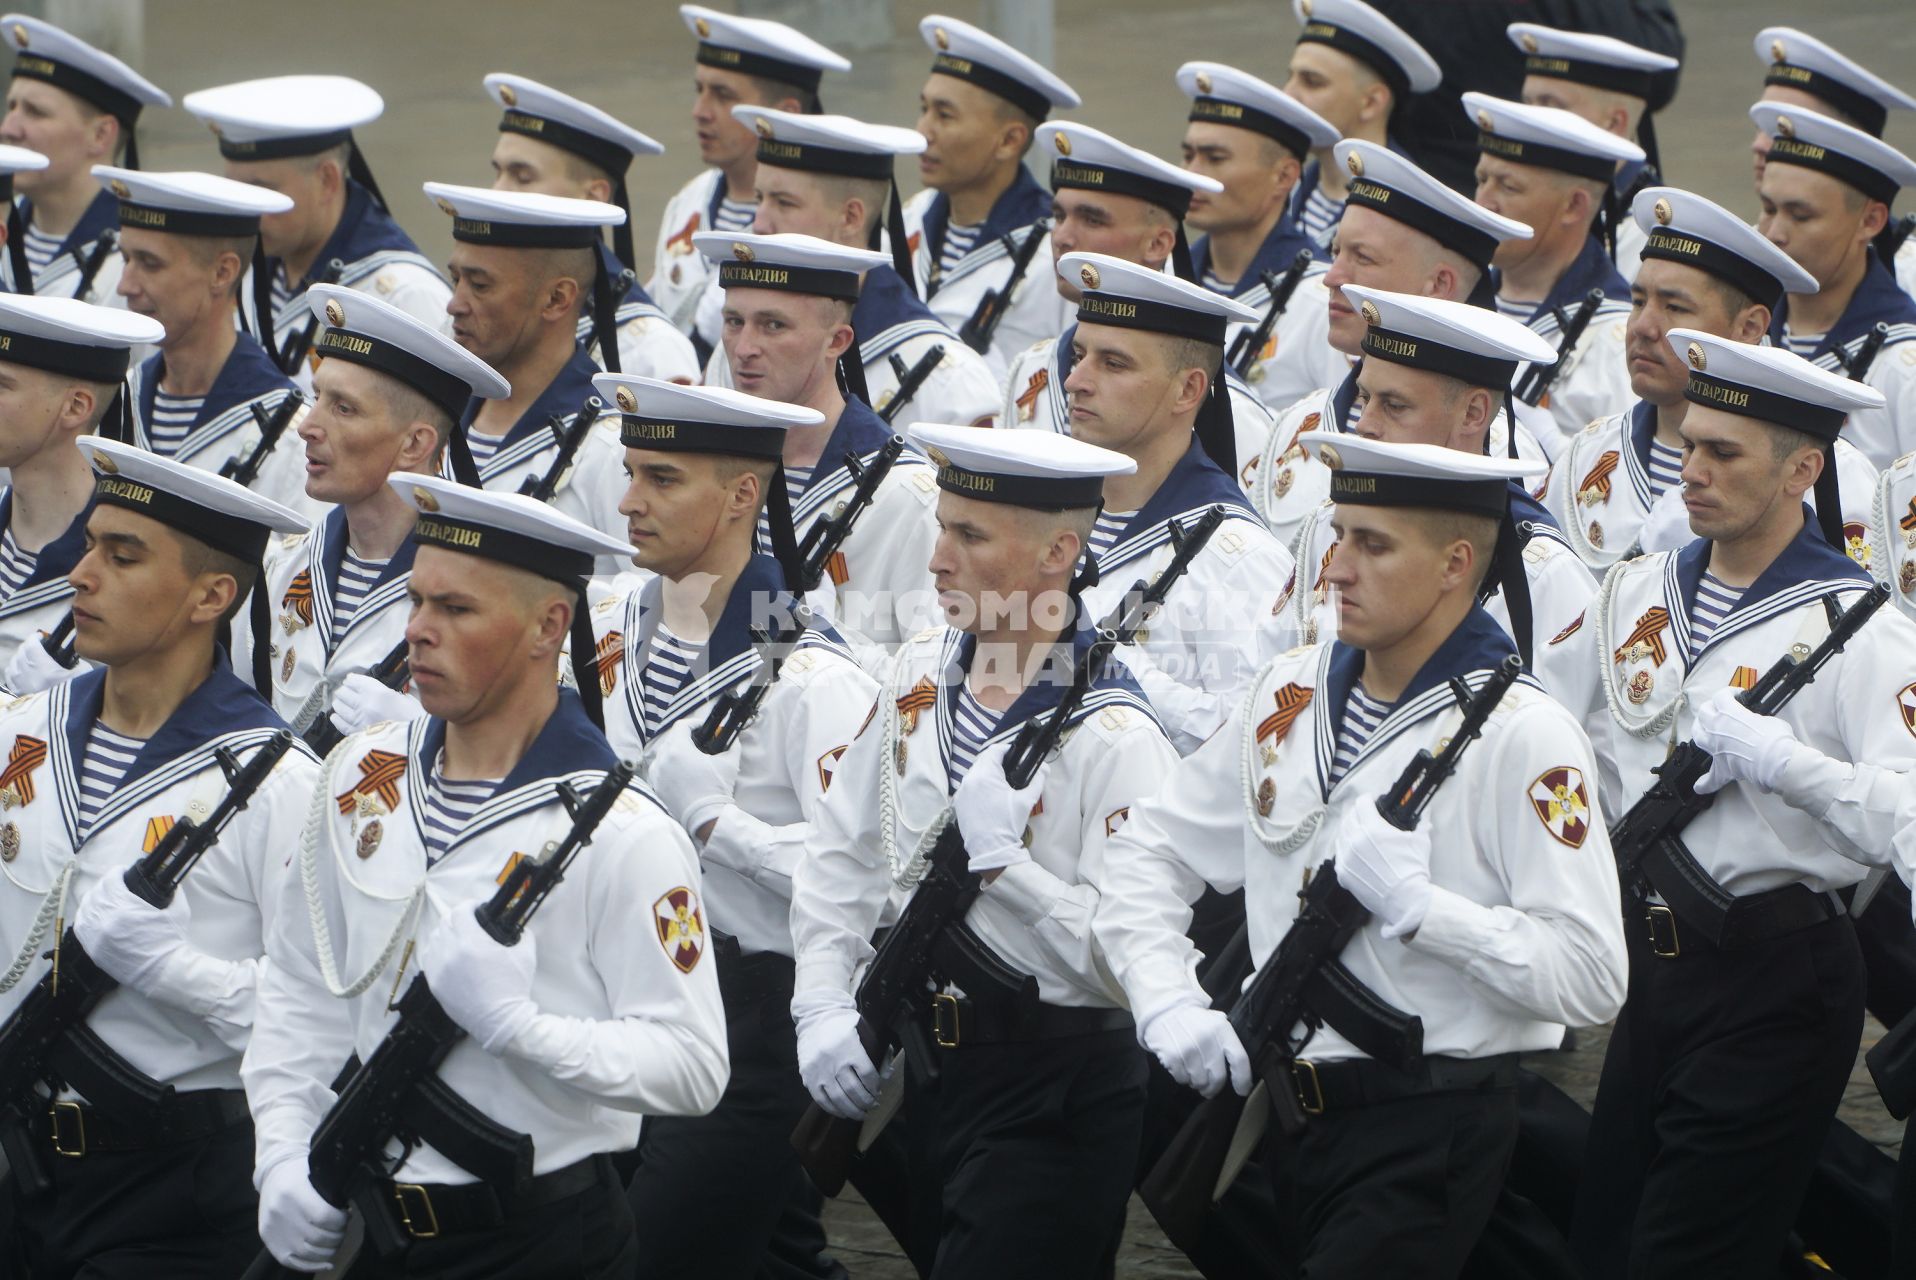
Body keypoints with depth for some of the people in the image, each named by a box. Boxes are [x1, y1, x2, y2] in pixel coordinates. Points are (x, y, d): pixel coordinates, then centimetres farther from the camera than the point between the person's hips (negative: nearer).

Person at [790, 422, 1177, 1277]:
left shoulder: (1113, 739, -19)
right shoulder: (920, 676, 4)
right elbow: (843, 855, 12)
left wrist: (1004, 860, -28)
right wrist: (824, 1007, 1)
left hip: (1054, 1104, -8)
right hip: (929, 1072, 8)